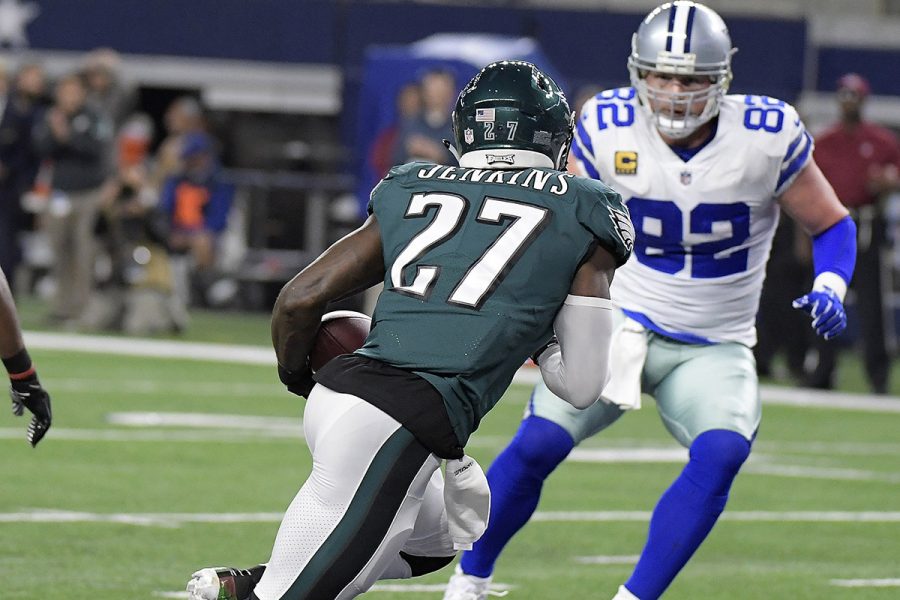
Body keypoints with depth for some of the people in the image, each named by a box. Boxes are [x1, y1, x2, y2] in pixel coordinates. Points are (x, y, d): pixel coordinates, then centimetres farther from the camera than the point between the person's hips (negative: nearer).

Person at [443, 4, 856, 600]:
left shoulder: (766, 136, -13)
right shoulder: (609, 129, -10)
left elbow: (832, 225, 1)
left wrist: (829, 289, -17)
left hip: (713, 348, 0)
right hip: (619, 323, 0)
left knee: (721, 455, -27)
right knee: (537, 445, -16)